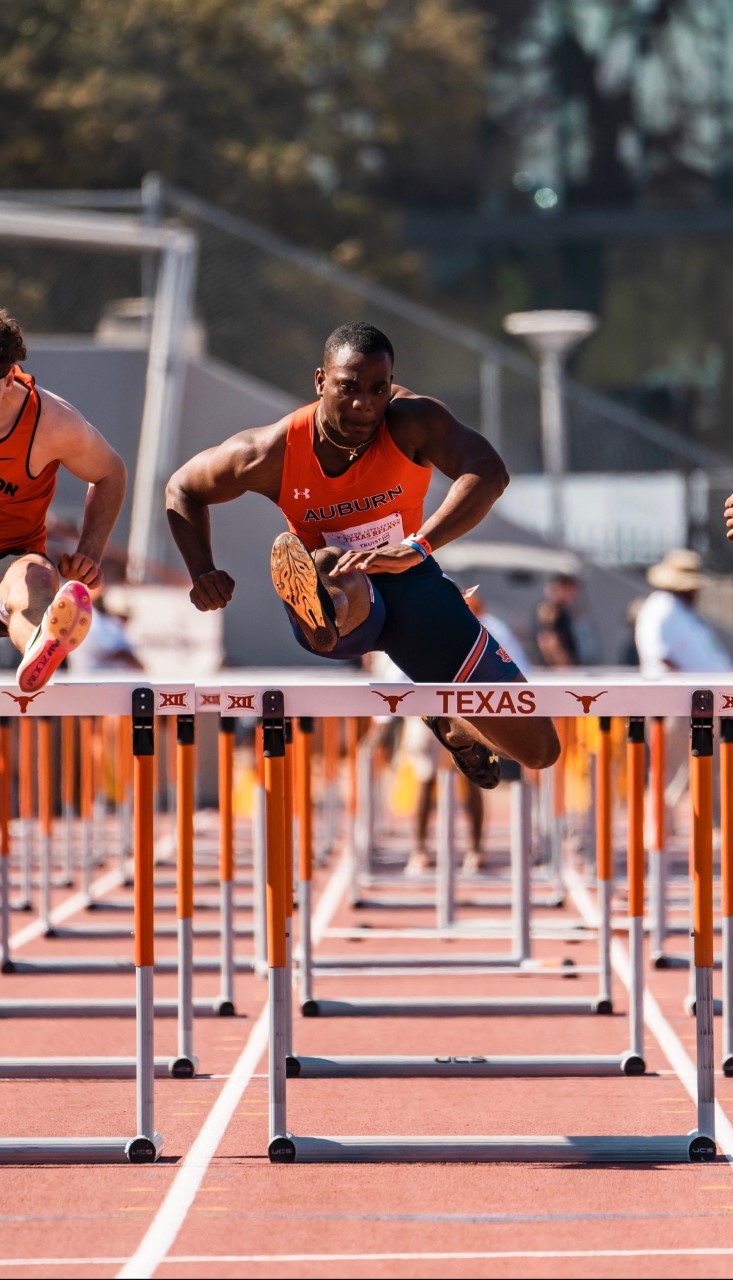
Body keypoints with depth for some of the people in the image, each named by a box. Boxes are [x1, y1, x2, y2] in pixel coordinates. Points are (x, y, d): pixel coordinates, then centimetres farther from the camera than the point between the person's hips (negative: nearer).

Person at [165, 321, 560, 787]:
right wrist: (203, 574, -15)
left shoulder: (412, 421, -22)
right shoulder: (274, 453, -18)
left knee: (538, 748, 1)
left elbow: (489, 472, -40)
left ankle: (451, 723, 32)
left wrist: (416, 547, -53)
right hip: (343, 606, -2)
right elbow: (183, 488, 0)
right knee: (336, 569, -43)